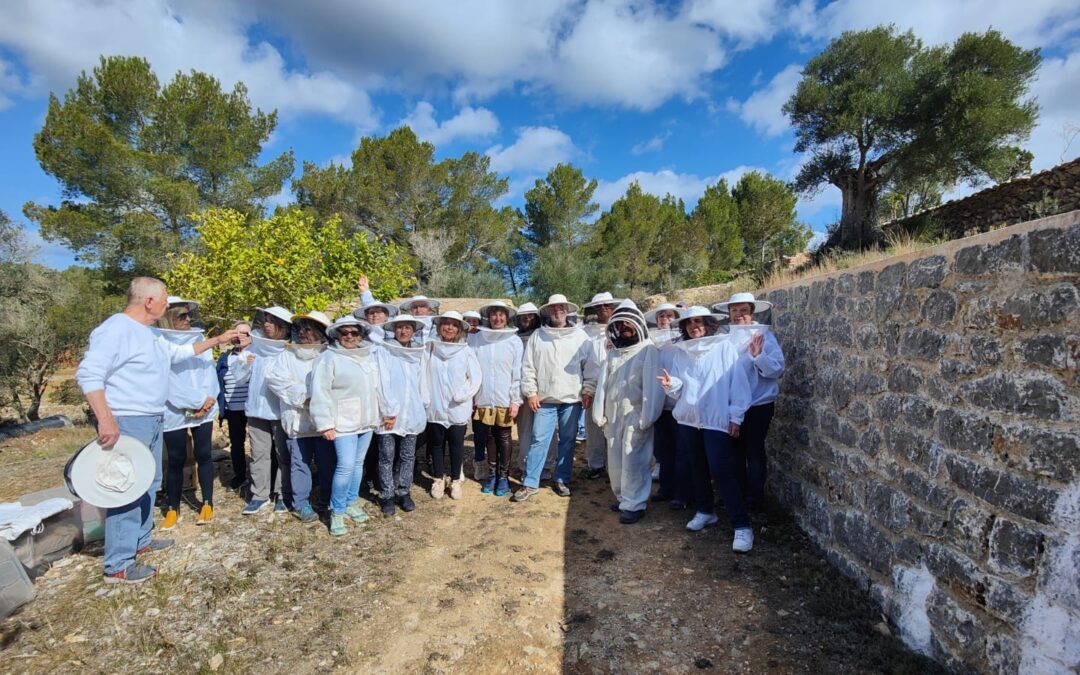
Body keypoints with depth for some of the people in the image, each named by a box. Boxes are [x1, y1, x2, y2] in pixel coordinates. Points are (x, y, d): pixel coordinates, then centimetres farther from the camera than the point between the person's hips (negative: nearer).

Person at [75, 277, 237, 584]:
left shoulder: (151, 333, 13)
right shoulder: (116, 329, -18)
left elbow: (178, 352, 29)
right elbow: (88, 374, -25)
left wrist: (217, 340, 26)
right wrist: (105, 420, -30)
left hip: (151, 421, 11)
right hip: (126, 423, -11)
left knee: (148, 483, 20)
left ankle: (140, 540, 34)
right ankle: (118, 565, 2)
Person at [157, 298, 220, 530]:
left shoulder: (198, 338, 7)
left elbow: (209, 371, 3)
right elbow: (167, 382, -12)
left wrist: (207, 400, -10)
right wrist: (195, 403, -15)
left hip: (205, 409, 3)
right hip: (174, 411, -2)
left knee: (203, 455, 6)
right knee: (176, 460, 5)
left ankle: (207, 504, 17)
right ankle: (172, 508, 21)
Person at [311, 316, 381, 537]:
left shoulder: (369, 357, 10)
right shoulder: (329, 357, -7)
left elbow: (376, 387, 15)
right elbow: (320, 392, -12)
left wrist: (383, 413, 14)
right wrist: (325, 423, -16)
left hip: (367, 420, 6)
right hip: (344, 422, -6)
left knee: (358, 463, 13)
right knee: (346, 466, -9)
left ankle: (351, 503, 28)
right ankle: (336, 511, 7)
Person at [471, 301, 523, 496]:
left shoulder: (514, 341, -2)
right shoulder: (478, 338, 2)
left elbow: (518, 373, -3)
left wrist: (516, 400, -7)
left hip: (505, 399, -2)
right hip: (483, 399, 2)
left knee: (504, 438, 7)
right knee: (489, 437, 12)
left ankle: (503, 476, 19)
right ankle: (491, 474, 25)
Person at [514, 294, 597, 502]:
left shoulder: (580, 336, 3)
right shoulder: (537, 336, 4)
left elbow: (590, 366, 2)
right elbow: (528, 366, 3)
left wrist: (588, 391, -3)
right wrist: (531, 392, -2)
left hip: (572, 399, 0)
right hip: (545, 399, 0)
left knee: (567, 441, 9)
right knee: (539, 441, 1)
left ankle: (562, 480, 23)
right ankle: (530, 483, 9)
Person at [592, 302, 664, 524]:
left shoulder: (648, 350, -5)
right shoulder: (612, 352, 14)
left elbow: (652, 385, -12)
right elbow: (603, 383, 10)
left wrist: (646, 417, -18)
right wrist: (599, 413, 3)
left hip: (635, 414, -6)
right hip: (613, 415, 6)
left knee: (633, 461, -5)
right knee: (615, 461, 12)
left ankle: (634, 504, 6)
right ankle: (622, 497, 28)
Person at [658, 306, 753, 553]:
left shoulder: (724, 347, -2)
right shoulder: (680, 351, 9)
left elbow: (738, 383, -6)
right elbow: (679, 389, 8)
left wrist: (736, 416, -10)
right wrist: (670, 383, -15)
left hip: (718, 419, -5)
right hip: (688, 418, 5)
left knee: (722, 469, -11)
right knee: (698, 466, 14)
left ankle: (742, 525, -3)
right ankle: (705, 510, 33)